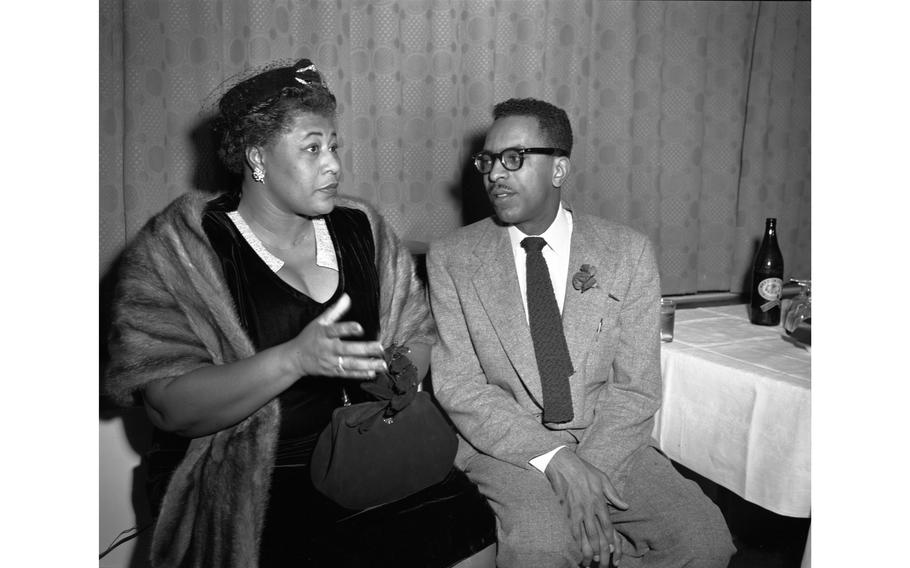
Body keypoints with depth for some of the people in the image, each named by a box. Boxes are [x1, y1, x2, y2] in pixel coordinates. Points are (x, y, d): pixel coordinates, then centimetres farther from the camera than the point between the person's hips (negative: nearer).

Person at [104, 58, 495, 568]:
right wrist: (294, 359, -28)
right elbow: (172, 406, -14)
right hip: (247, 485, -3)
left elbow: (420, 332, 12)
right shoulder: (178, 249, -6)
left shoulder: (361, 228, 8)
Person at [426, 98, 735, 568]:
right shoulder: (451, 258, -1)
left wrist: (589, 469, -19)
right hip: (506, 444, -1)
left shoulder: (627, 252, 1)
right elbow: (457, 385, -7)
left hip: (609, 441, 2)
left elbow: (636, 387, -2)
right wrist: (554, 460, -19)